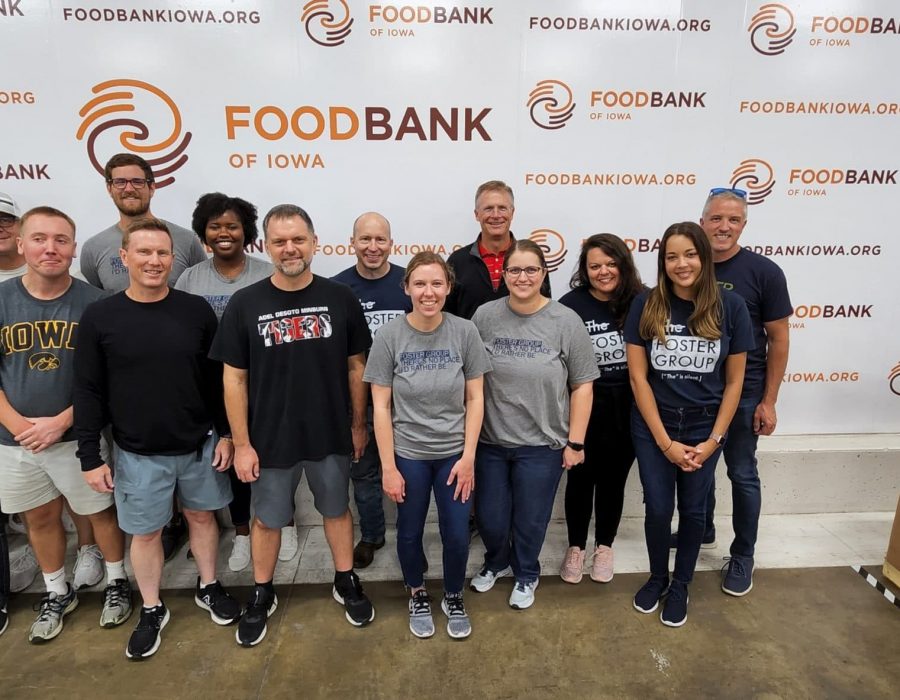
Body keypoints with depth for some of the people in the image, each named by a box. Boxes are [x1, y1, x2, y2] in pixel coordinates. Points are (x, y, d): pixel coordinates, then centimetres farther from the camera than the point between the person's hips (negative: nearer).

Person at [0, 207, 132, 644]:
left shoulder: (92, 302, -10)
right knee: (40, 518, 18)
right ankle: (57, 593, 40)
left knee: (101, 511, 11)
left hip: (77, 436, -2)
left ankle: (117, 583, 35)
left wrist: (60, 422, -15)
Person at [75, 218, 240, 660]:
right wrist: (90, 457, -5)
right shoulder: (99, 318, -7)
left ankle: (208, 587, 40)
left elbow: (219, 378, 0)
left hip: (200, 445, 1)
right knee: (145, 532, 13)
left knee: (202, 516, 17)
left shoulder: (196, 310, -5)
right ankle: (152, 611, 34)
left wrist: (227, 433, -1)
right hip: (139, 453, -1)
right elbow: (88, 392, -4)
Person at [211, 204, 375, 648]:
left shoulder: (340, 299, -6)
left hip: (332, 435, 1)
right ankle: (262, 595, 40)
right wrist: (241, 443, -6)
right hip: (270, 439, 0)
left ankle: (346, 583, 40)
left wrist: (358, 425, 3)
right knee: (267, 519, 17)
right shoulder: (245, 304, -8)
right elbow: (234, 379, -5)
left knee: (336, 510, 19)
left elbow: (355, 366, 1)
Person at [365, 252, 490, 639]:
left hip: (454, 453, 1)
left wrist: (468, 457, -7)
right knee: (410, 532, 16)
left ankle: (453, 598, 39)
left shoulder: (465, 332, -10)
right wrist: (388, 467, -8)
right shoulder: (389, 336, -12)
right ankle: (417, 596, 44)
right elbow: (381, 406, -8)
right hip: (408, 455, 0)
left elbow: (475, 399, -4)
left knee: (457, 536, 10)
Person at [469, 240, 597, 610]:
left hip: (542, 444, -1)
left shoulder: (566, 321, -10)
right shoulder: (484, 316, -5)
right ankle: (496, 562, 47)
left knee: (530, 520, 15)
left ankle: (526, 574, 45)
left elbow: (582, 385, -5)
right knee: (489, 518, 15)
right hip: (489, 441, 2)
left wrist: (575, 441, -5)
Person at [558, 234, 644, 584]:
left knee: (613, 479, 16)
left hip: (628, 409, 2)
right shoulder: (571, 305, -10)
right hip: (584, 407, -2)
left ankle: (604, 546, 37)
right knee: (581, 479, 12)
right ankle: (575, 547, 33)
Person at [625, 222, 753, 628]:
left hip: (704, 427, 1)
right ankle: (657, 578, 35)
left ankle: (680, 585, 37)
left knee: (692, 510, 14)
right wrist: (665, 442, -11)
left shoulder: (729, 307, -8)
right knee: (657, 509, 7)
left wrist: (713, 440, -6)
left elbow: (734, 381, -2)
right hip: (653, 427, 0)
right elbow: (638, 377, -9)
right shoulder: (646, 306, -10)